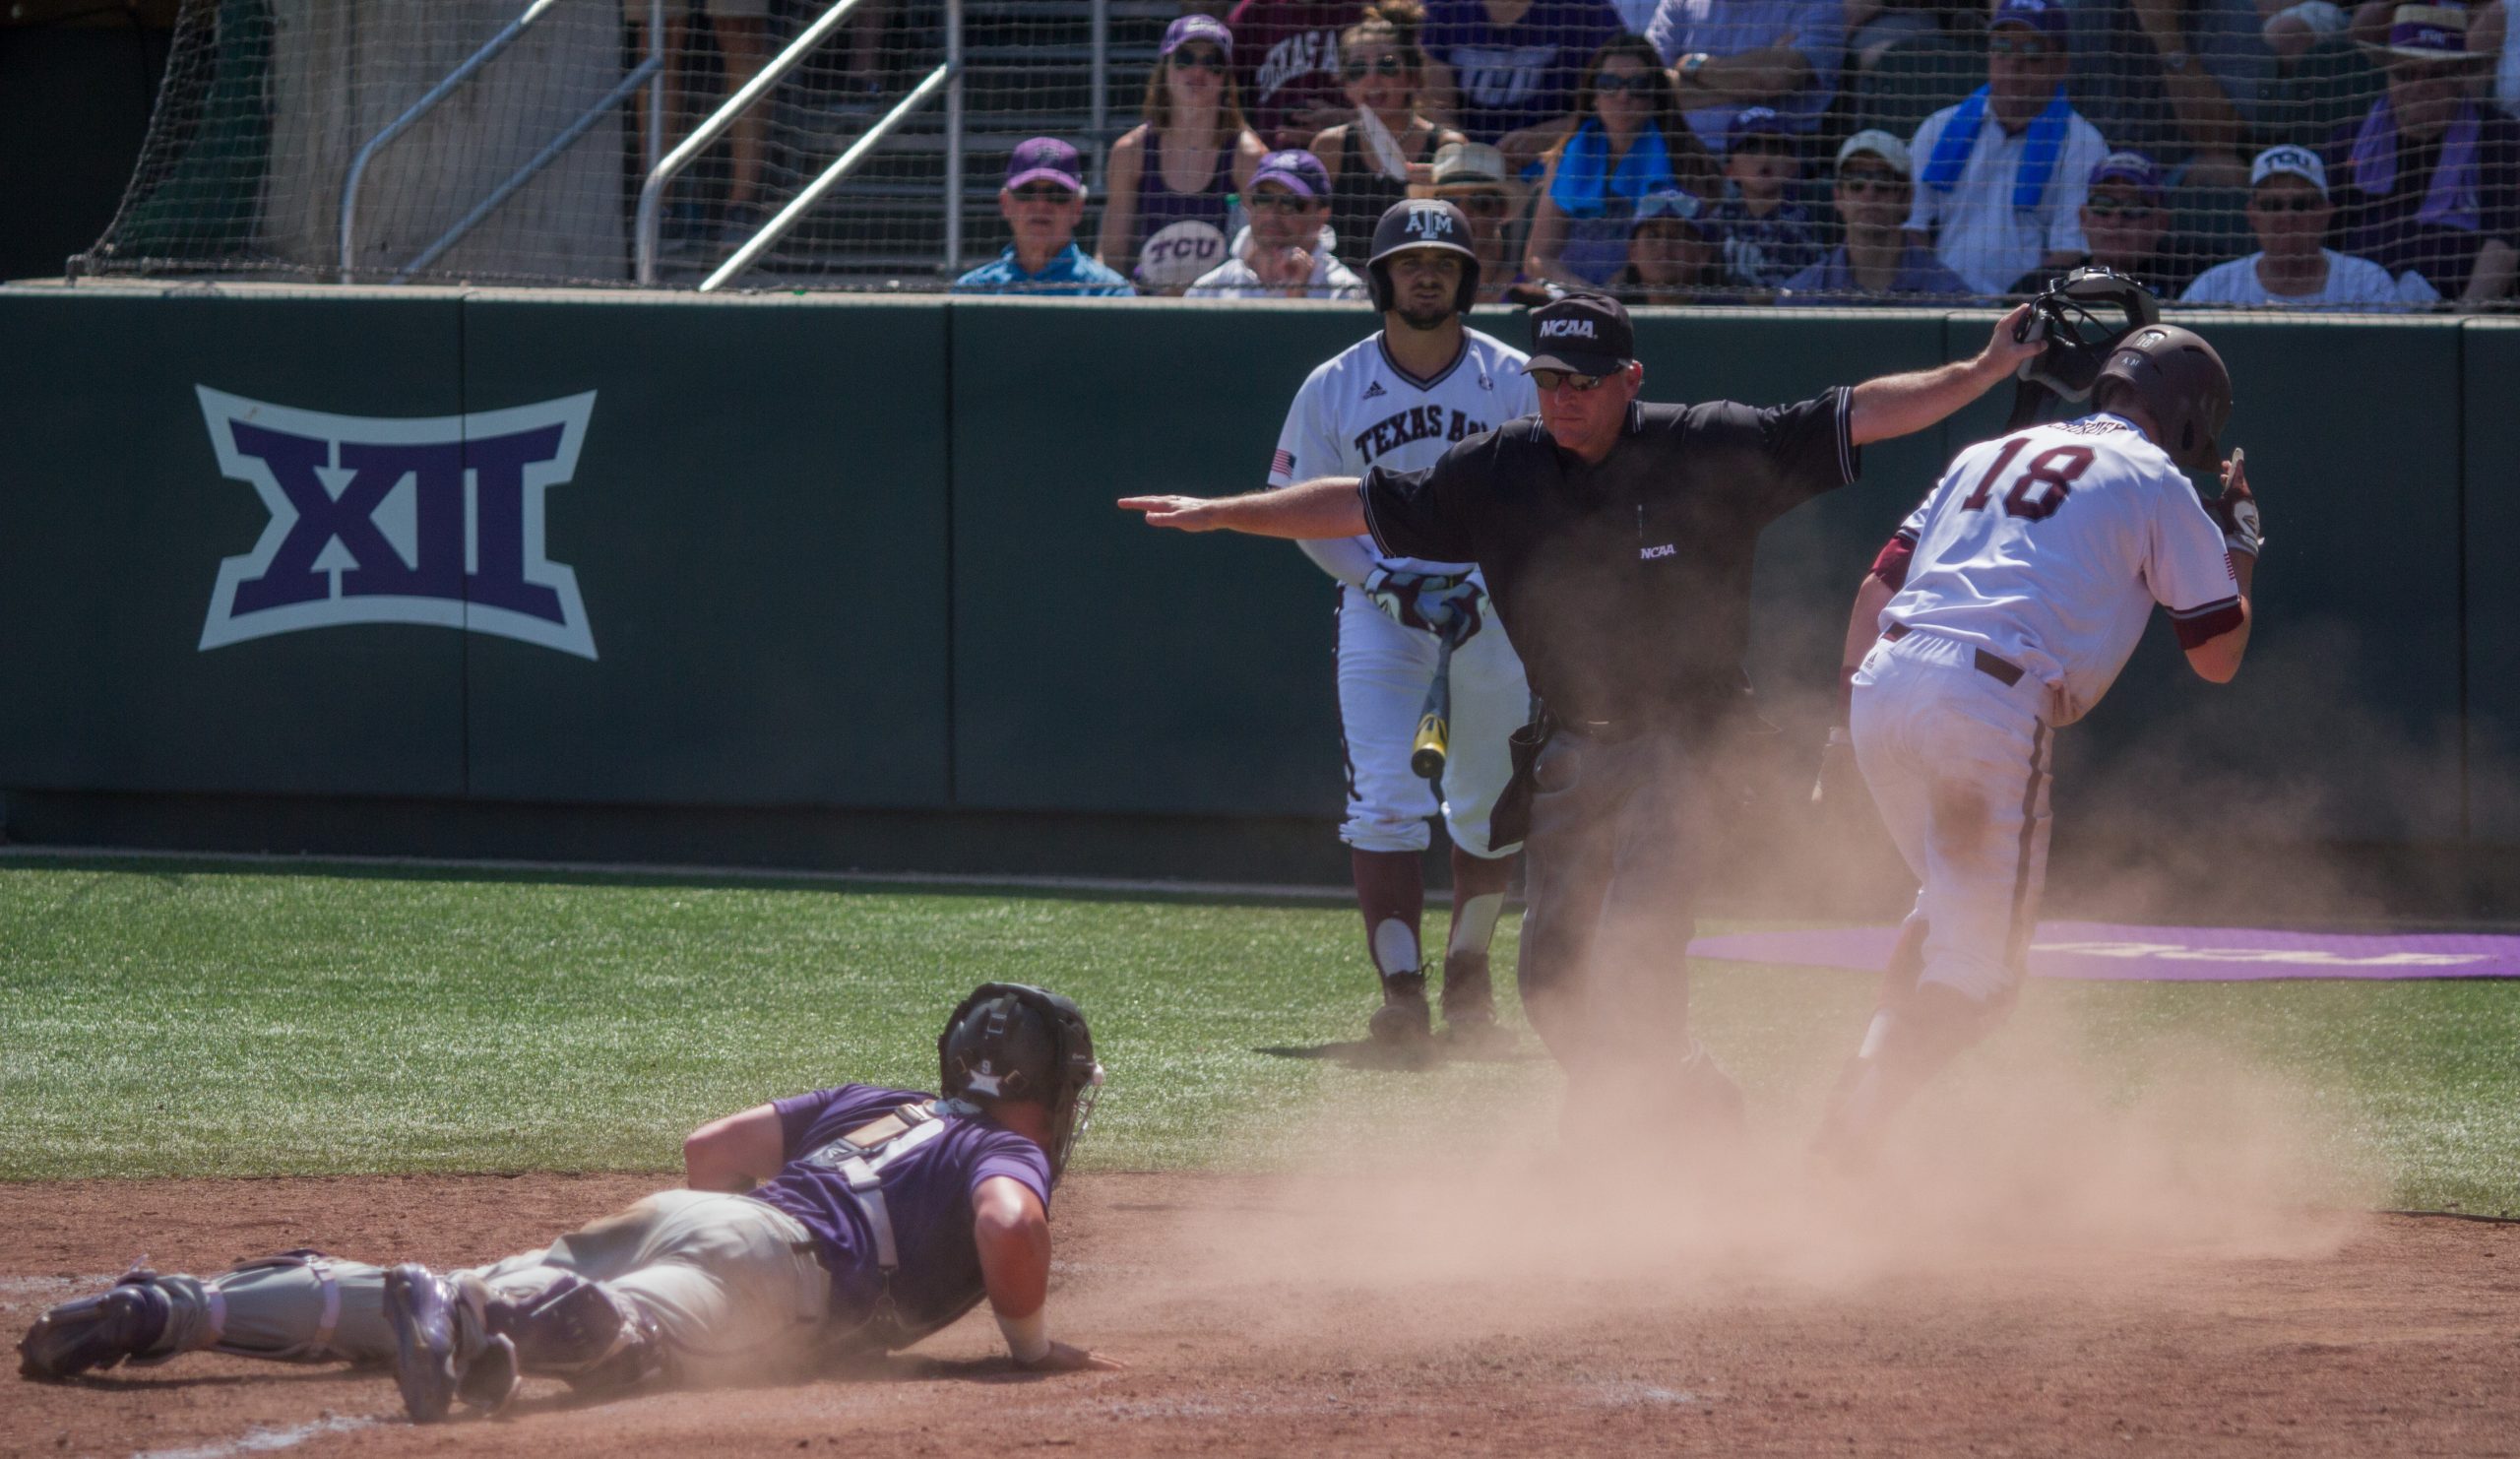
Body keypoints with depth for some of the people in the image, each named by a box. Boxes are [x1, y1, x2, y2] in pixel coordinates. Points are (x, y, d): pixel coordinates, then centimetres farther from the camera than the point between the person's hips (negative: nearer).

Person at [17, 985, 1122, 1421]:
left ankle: (170, 1311, -16)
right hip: (779, 1263, -7)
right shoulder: (1008, 1154, 14)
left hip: (670, 1215, 7)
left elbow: (710, 1146, 35)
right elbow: (1010, 1225, -10)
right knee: (645, 1328, -39)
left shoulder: (880, 1107, 36)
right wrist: (1030, 1343, 5)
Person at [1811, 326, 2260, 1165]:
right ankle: (1855, 1128, -13)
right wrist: (2240, 551, 28)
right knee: (1979, 974, 0)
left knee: (1950, 905, 28)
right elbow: (2218, 655, 11)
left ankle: (1863, 1088, 16)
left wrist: (1845, 719, 18)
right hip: (1991, 709, -6)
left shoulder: (1989, 456, 27)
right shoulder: (2158, 483, 11)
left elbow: (1879, 584, 20)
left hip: (1882, 685, 6)